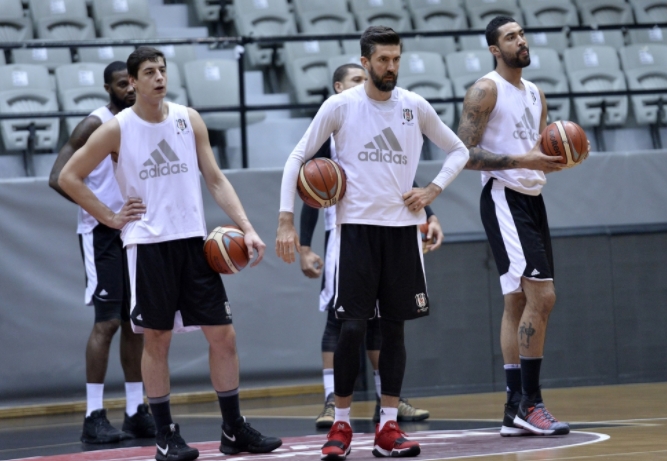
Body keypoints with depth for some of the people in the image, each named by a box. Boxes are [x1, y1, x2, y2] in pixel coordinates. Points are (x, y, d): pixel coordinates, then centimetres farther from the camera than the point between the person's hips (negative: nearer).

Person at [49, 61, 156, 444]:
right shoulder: (96, 124, -11)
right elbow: (58, 177, -17)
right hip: (102, 235, -7)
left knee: (136, 322, 9)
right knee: (107, 322, -11)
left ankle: (136, 412, 14)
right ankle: (94, 418, -9)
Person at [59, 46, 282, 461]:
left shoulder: (189, 120, 6)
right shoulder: (117, 130, -3)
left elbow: (215, 179, 7)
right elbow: (70, 177, 3)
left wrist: (247, 228, -3)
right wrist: (110, 218, -2)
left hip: (193, 241, 3)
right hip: (148, 245, -3)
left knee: (223, 334, 2)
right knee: (157, 338, 1)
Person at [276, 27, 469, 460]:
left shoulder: (415, 106, 3)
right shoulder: (340, 106, -3)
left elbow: (459, 151, 16)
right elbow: (297, 159, 1)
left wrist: (432, 190, 0)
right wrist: (286, 220, -6)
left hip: (403, 226, 3)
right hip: (357, 227, -3)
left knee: (394, 325, 3)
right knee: (352, 326, -8)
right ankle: (341, 425, 4)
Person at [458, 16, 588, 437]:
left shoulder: (536, 94, 16)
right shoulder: (485, 91, -8)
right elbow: (463, 154, -15)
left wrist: (562, 157, 0)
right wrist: (521, 160, -22)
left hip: (532, 198, 8)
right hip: (504, 198, -8)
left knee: (519, 303, 8)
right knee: (541, 295, -17)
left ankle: (515, 410, 11)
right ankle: (529, 403, -14)